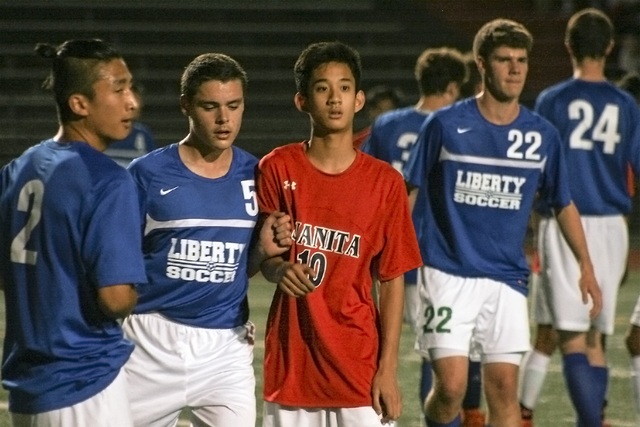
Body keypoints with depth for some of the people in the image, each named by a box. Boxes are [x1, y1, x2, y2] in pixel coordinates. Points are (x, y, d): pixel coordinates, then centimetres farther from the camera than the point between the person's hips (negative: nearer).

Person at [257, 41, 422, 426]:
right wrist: (280, 270, -17)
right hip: (292, 364, 0)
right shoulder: (278, 169, 1)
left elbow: (392, 279, 2)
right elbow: (263, 258, 8)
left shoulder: (385, 181, 1)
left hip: (359, 367, 0)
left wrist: (388, 369, -4)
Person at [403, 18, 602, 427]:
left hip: (507, 278, 3)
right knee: (451, 386, -11)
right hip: (448, 274, -3)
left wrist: (586, 267, 11)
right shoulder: (445, 125, -4)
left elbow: (564, 204, 15)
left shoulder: (542, 135, 3)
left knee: (504, 388, -1)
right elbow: (410, 192, 4)